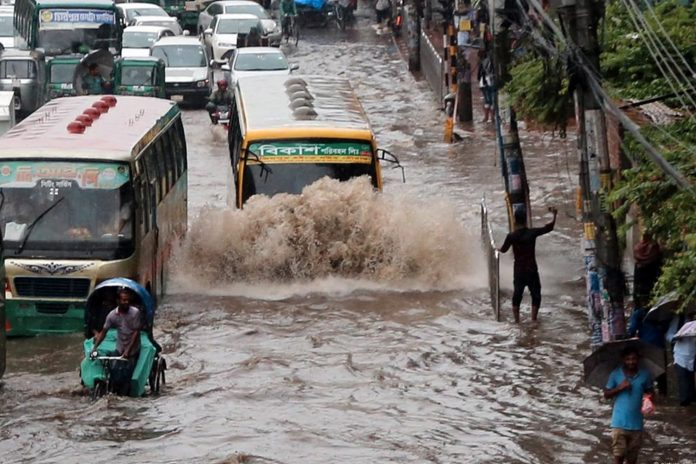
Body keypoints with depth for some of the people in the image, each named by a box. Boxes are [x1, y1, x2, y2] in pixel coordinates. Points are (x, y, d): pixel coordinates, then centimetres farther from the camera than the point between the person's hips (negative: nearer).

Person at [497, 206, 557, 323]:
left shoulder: (511, 236, -10)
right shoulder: (532, 233, -11)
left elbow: (503, 249, 8)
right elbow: (549, 228, 2)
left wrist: (497, 249, 31)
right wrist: (554, 215, 15)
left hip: (518, 271, 1)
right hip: (532, 270, -1)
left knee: (517, 295, 12)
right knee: (536, 295, 10)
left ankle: (517, 320, 12)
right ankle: (534, 320, 5)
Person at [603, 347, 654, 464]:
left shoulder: (645, 374, -1)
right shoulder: (616, 374, -5)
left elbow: (649, 392, 10)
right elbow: (606, 395, 0)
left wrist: (649, 398, -13)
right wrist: (620, 388, -17)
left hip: (636, 422, 2)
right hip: (619, 422, -2)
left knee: (632, 454, 12)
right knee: (618, 454, -7)